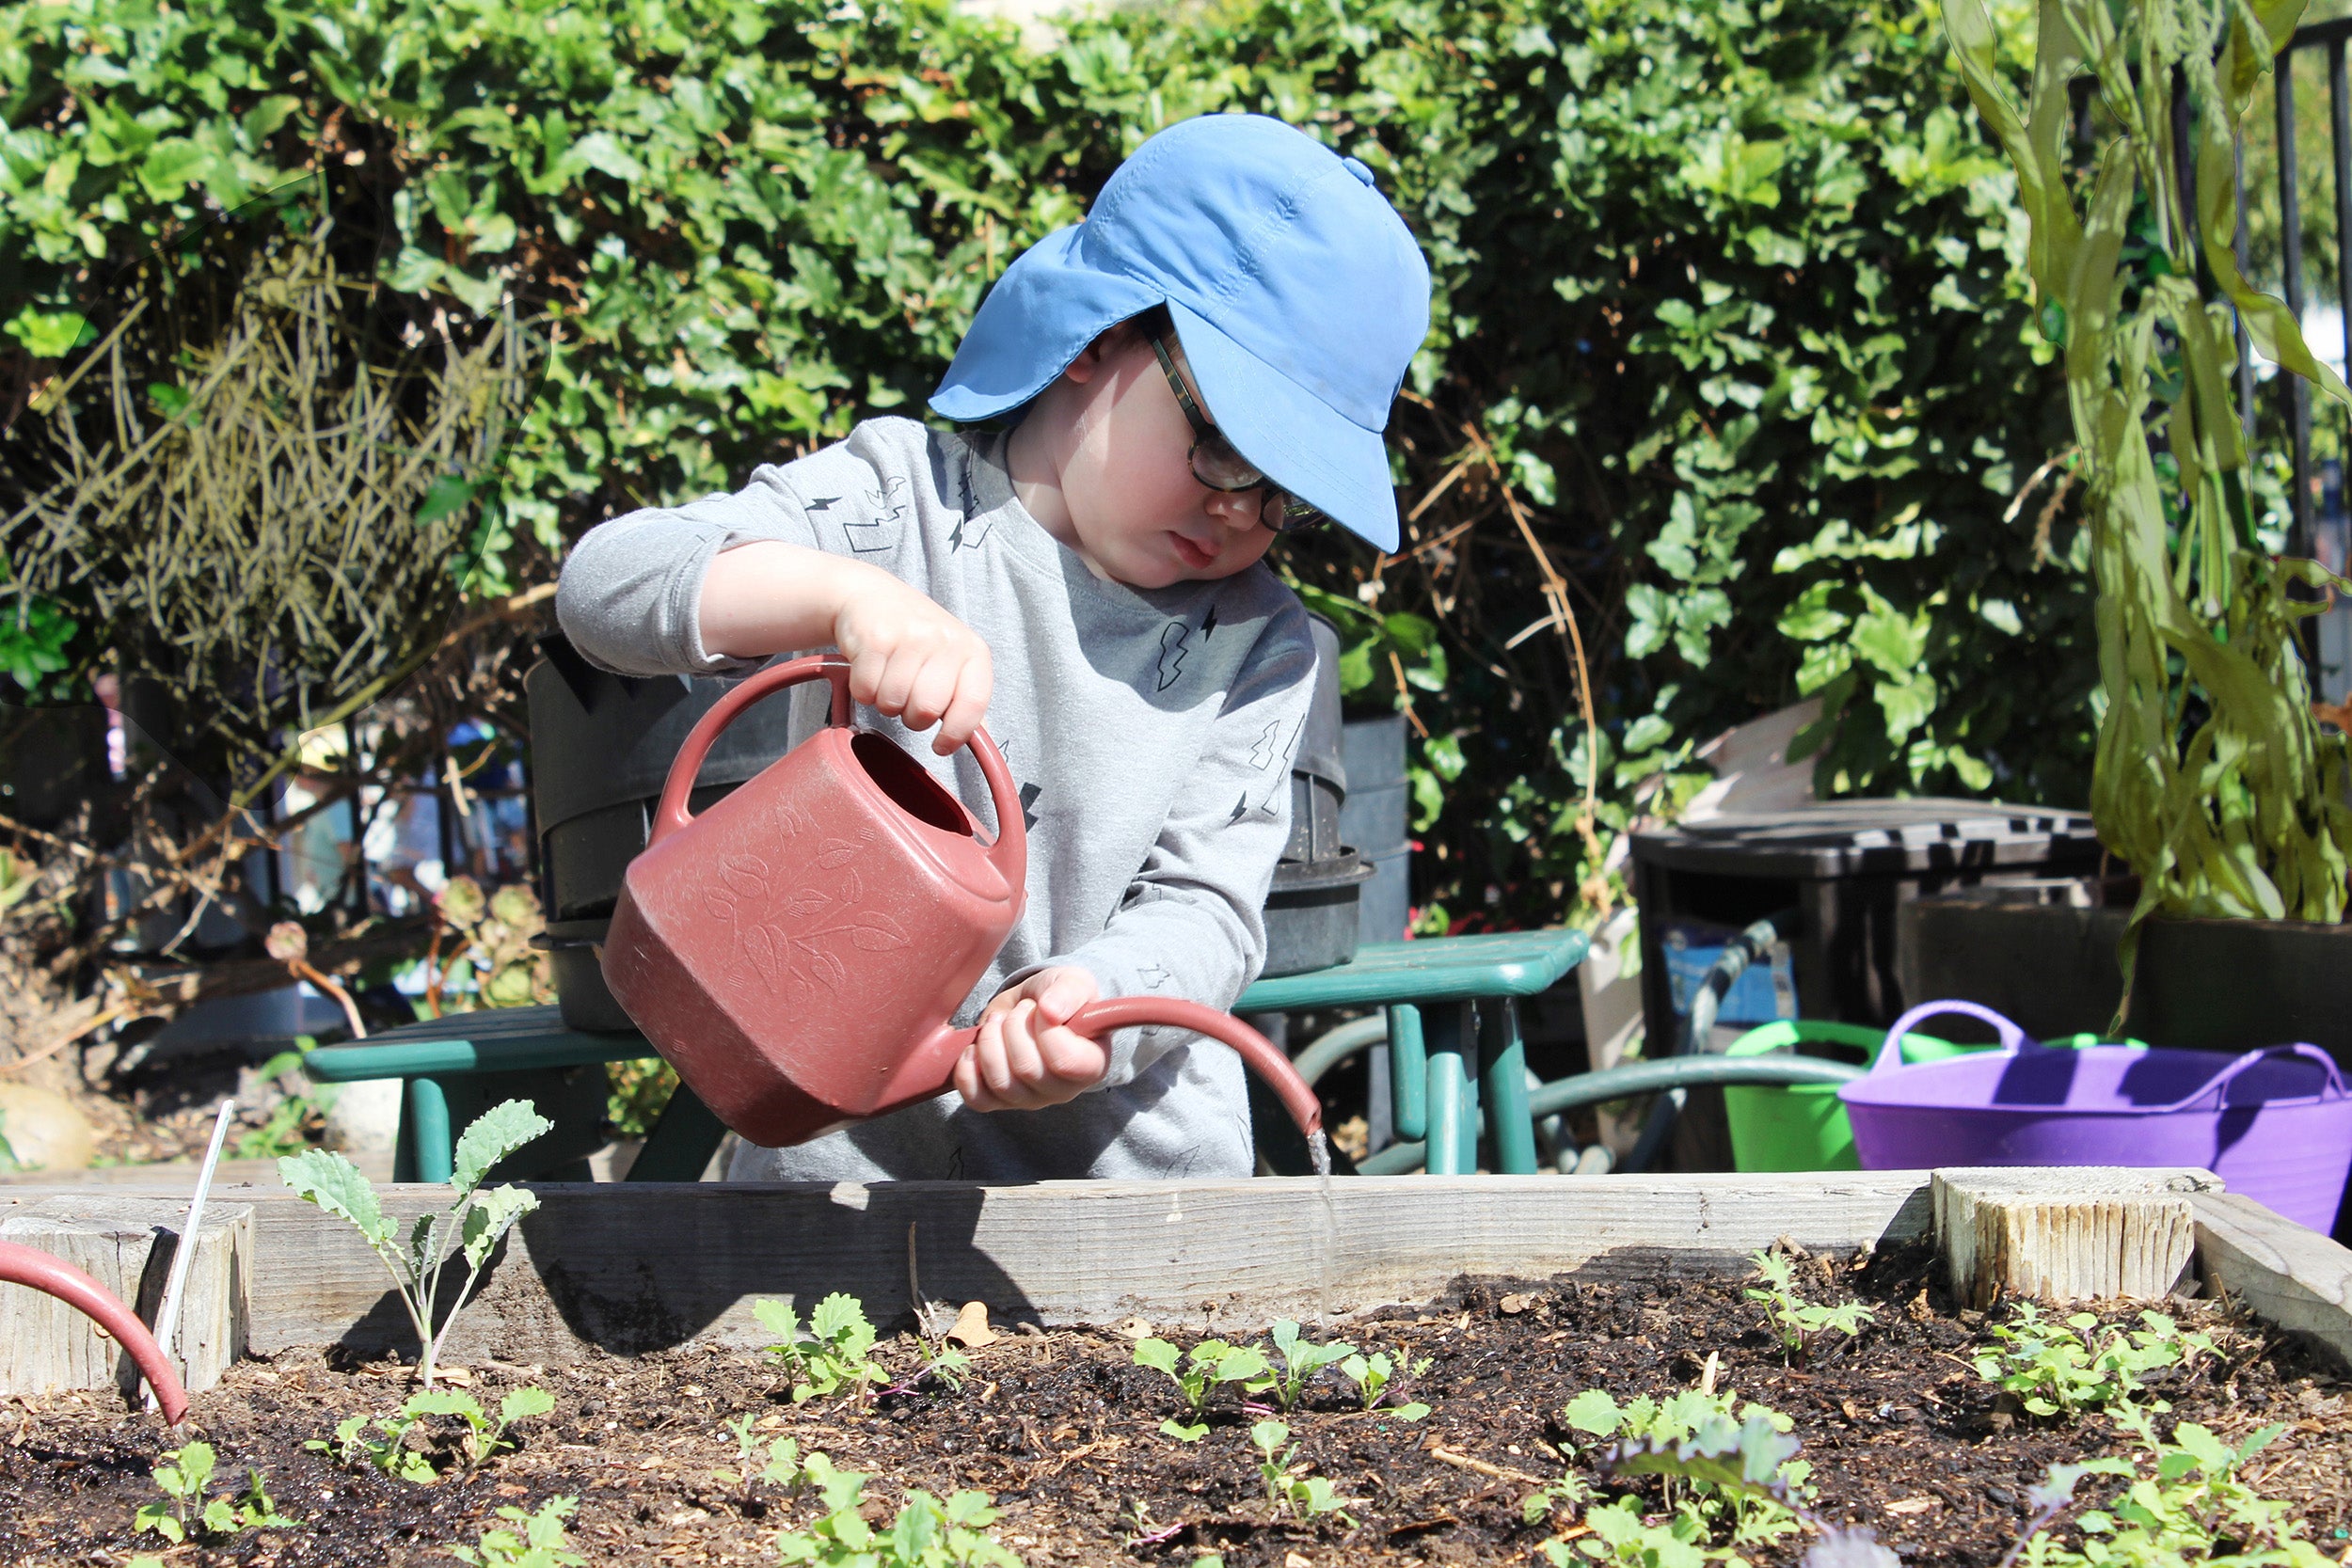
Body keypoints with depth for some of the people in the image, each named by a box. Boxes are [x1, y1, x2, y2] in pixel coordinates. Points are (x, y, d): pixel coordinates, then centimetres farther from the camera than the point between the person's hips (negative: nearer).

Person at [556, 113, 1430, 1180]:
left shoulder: (1260, 647, 6)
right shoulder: (901, 507, -1)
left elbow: (1205, 905, -1)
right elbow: (606, 582, -13)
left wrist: (1087, 998, -24)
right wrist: (844, 595, -32)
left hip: (1132, 1168, 2)